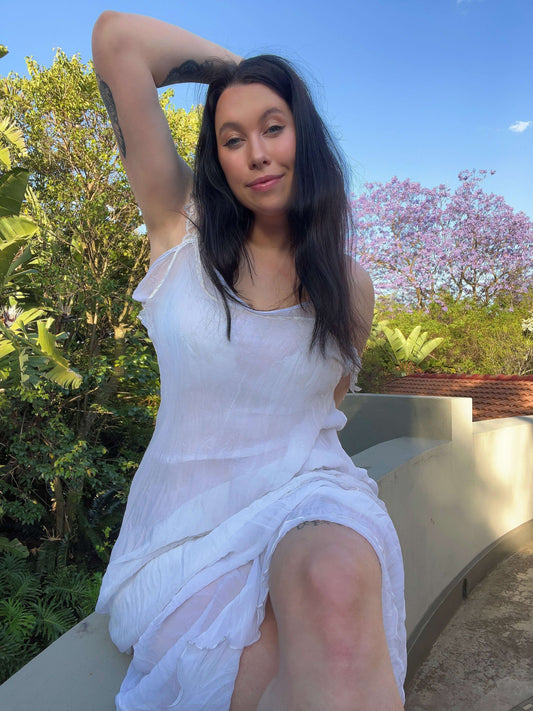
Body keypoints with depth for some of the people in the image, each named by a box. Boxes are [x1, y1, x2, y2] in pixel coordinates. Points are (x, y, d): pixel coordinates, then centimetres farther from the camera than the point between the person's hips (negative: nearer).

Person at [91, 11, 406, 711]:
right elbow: (117, 37, -4)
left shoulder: (350, 287, 6)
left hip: (307, 495, 1)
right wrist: (236, 64, 8)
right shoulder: (182, 227, 0)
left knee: (332, 587, -34)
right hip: (190, 515, 0)